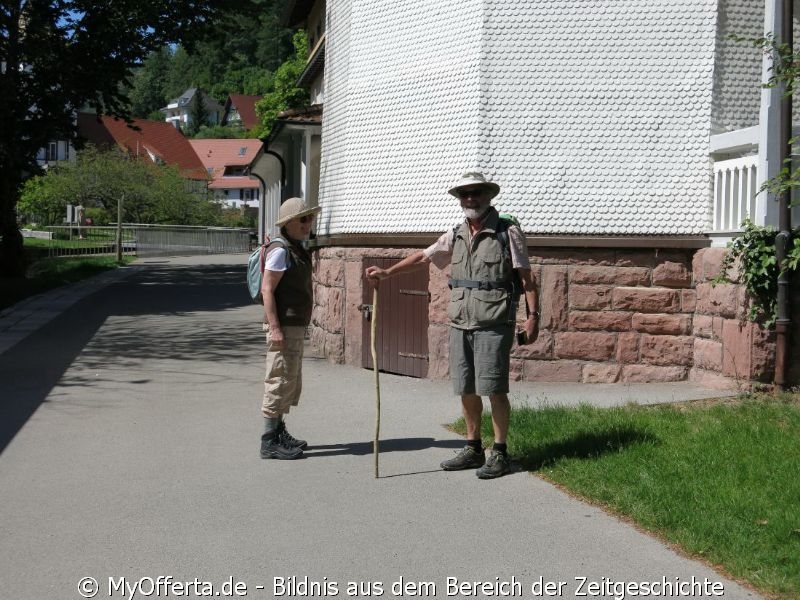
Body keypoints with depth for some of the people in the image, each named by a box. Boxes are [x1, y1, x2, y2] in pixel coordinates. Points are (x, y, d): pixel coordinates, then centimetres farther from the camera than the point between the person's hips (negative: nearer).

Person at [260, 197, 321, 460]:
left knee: (291, 382, 17)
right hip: (283, 326, -10)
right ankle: (269, 442, -3)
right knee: (280, 381, -7)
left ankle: (279, 433, 27)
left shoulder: (298, 249, 16)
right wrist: (275, 328, -24)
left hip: (296, 325, 10)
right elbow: (267, 289, -18)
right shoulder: (280, 250, -13)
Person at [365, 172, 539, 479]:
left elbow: (526, 276, -4)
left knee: (493, 389, -5)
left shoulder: (507, 232, -3)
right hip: (460, 324, 6)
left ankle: (500, 453, 5)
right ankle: (473, 450, 20)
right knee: (466, 390, 9)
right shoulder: (455, 236, 13)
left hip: (494, 324, -6)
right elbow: (422, 256, 21)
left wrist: (533, 315, -11)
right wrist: (387, 272, 17)